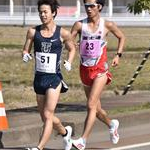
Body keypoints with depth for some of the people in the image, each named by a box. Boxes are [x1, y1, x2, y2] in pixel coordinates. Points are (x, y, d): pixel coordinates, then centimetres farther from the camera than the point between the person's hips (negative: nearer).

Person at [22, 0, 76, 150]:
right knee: (45, 117, 15)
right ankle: (65, 132, 43)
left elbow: (72, 49, 12)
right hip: (39, 78, 4)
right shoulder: (33, 32, 1)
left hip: (54, 78, -4)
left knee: (48, 115, -14)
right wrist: (25, 55, -13)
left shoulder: (63, 33, -5)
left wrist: (69, 62, -5)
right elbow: (26, 50, 10)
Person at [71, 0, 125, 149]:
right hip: (85, 70, 3)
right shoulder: (79, 25, -1)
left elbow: (121, 37, 14)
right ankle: (112, 124, 44)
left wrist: (118, 55, 2)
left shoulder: (107, 25, -3)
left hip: (100, 70, -3)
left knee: (91, 105, -17)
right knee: (96, 109, 15)